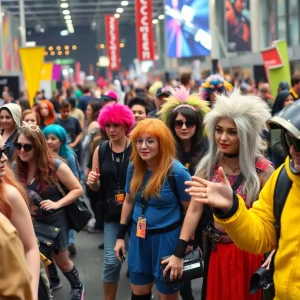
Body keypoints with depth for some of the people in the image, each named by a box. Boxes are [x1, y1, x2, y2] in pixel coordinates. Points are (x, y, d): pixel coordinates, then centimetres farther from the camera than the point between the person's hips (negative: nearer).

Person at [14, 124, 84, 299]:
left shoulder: (55, 165, -23)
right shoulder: (18, 167, -9)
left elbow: (78, 189, -17)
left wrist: (57, 204, -27)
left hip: (55, 221, -4)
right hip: (32, 221, 4)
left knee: (61, 260, 12)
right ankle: (52, 282, 45)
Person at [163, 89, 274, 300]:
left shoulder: (262, 170, -13)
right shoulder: (207, 166, -2)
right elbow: (194, 210, -3)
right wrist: (179, 253, -6)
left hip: (249, 252, -3)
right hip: (216, 250, 4)